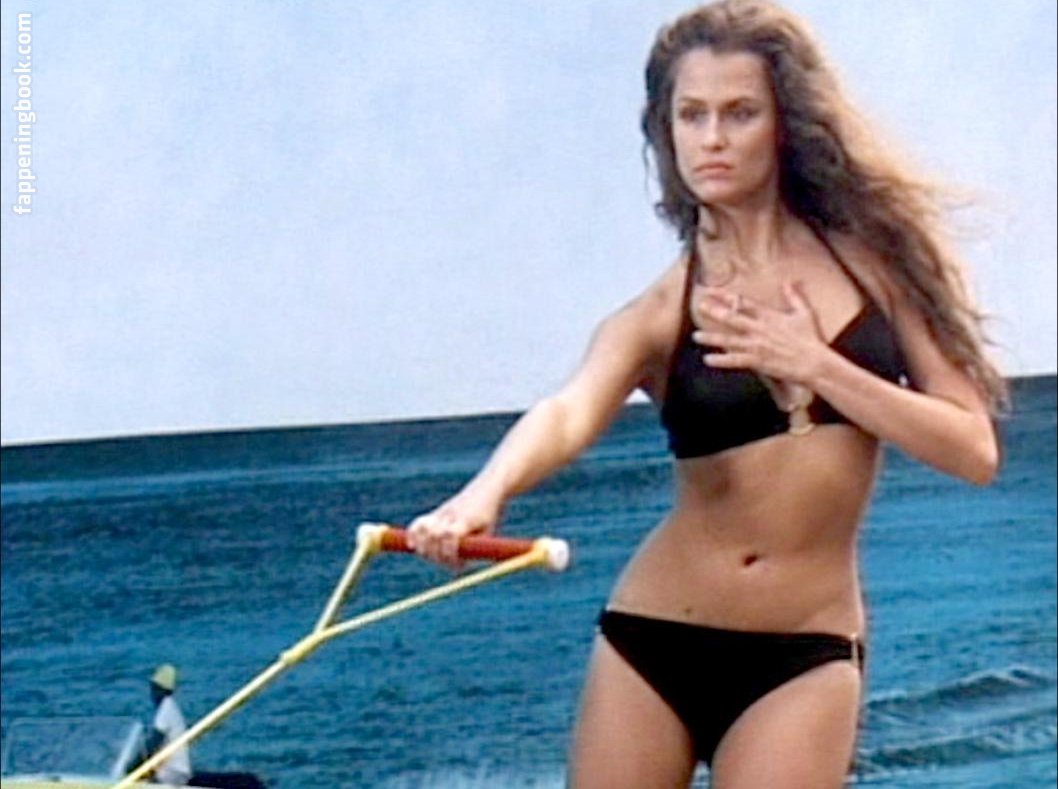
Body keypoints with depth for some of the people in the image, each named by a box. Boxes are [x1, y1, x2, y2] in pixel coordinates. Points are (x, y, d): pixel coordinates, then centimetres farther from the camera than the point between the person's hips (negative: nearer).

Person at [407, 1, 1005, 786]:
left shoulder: (874, 258, 0)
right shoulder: (662, 309, -4)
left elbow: (975, 450, -3)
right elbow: (570, 411, -24)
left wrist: (814, 366, -13)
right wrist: (483, 495, -45)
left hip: (804, 660, 0)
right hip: (651, 643, 0)